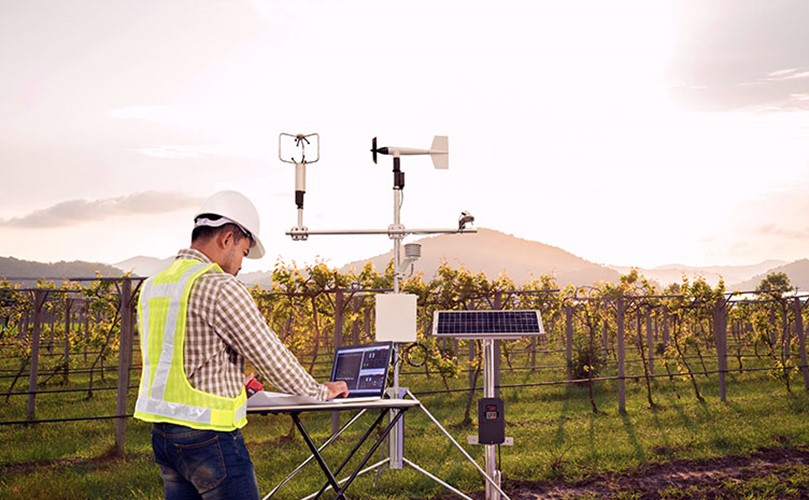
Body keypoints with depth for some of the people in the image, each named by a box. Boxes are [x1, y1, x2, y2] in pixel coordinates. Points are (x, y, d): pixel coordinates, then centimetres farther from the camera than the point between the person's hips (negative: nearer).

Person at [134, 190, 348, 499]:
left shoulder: (151, 287, 10)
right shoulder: (220, 288, -15)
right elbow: (270, 356, -12)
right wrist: (322, 392, 2)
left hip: (162, 433, 8)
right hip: (208, 436, -8)